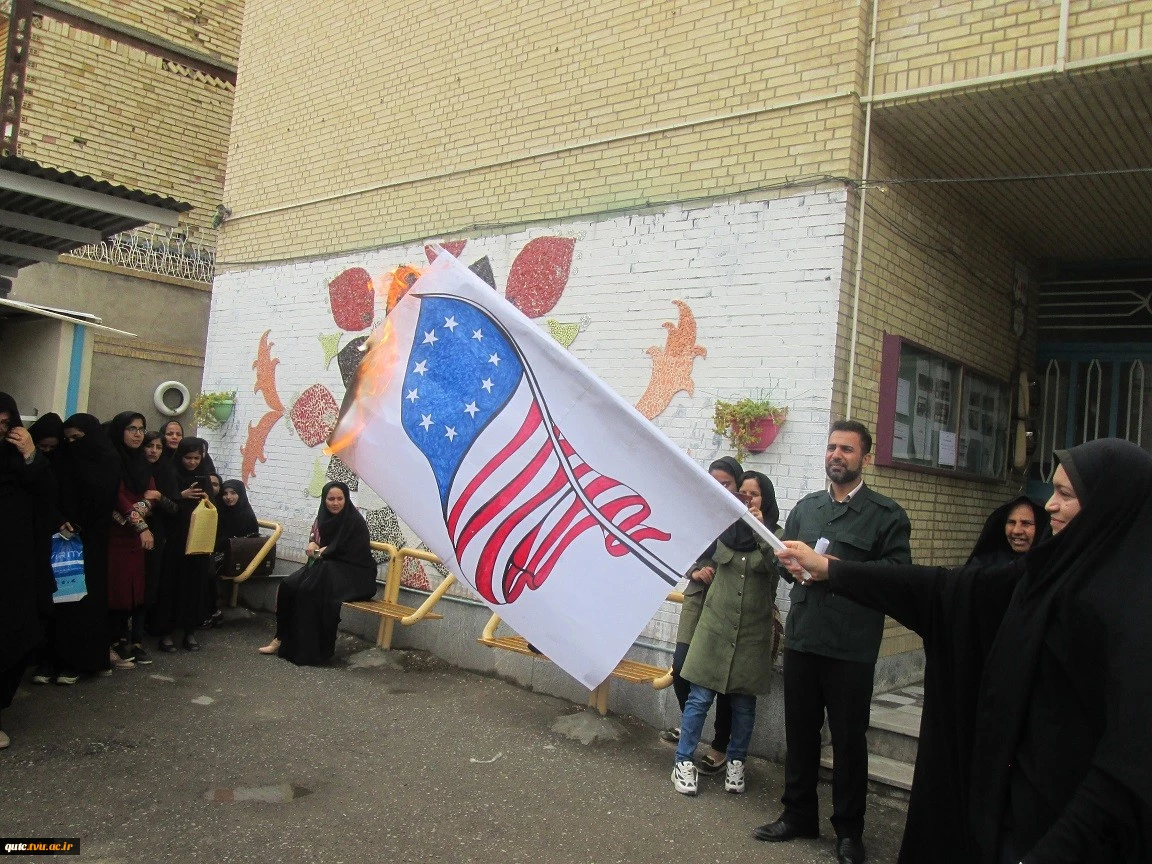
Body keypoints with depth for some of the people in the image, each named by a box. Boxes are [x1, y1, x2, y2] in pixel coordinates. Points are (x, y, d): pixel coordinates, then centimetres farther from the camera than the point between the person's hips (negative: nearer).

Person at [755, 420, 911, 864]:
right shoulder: (805, 507, 16)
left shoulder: (887, 514, 0)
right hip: (801, 638, 4)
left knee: (849, 738, 6)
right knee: (799, 731, 13)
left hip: (852, 645, -4)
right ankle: (798, 815, 29)